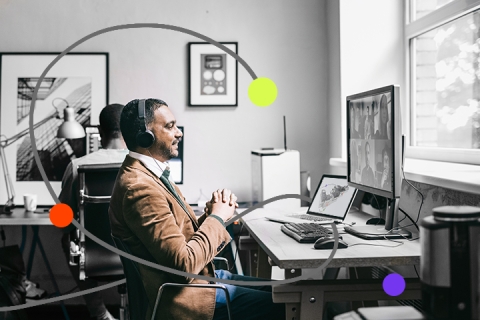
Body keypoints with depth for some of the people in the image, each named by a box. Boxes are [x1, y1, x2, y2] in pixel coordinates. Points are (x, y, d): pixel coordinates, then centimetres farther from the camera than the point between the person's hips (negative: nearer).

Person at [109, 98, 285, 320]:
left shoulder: (150, 173, 9)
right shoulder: (139, 188, -24)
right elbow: (184, 263, -26)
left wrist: (211, 212, -7)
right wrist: (217, 217, -13)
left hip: (201, 275, 10)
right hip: (184, 295, -10)